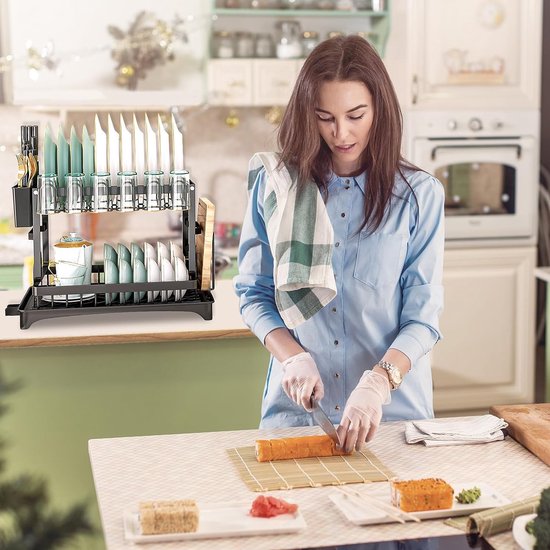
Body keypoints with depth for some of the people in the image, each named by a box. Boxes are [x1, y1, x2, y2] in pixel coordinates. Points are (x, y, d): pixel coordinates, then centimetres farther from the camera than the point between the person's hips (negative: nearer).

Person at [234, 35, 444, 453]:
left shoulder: (419, 194, -3)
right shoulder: (275, 185, 1)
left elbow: (423, 317, -6)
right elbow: (254, 294, 5)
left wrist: (377, 384, -22)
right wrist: (293, 357, -12)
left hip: (393, 407, 0)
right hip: (296, 406, 1)